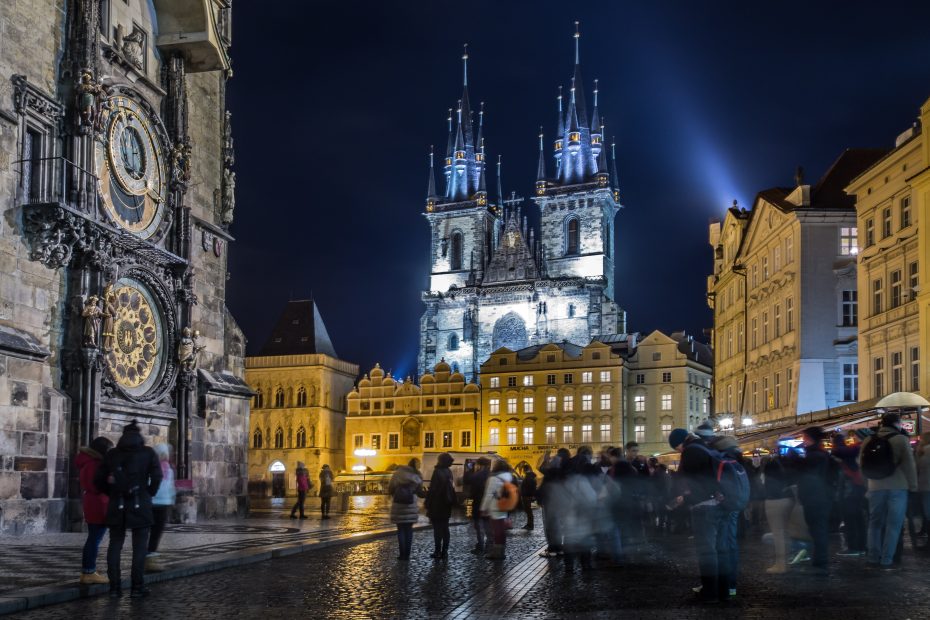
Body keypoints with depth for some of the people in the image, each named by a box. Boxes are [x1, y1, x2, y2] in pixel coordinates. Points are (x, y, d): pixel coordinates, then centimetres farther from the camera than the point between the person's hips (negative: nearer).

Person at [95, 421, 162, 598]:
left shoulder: (112, 454, 8)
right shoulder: (148, 453, 1)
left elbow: (99, 479, 6)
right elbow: (157, 476, -10)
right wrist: (150, 494, 5)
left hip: (117, 505, 2)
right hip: (140, 504, -2)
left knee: (115, 545, 9)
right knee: (139, 546, 3)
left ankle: (114, 586, 6)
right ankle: (137, 587, 2)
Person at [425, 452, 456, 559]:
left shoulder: (438, 472, -15)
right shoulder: (449, 472, 8)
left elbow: (432, 490, -17)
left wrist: (428, 504, -13)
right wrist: (452, 503, 17)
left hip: (437, 506, -7)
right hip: (446, 506, 7)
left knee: (437, 529, -4)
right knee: (445, 528, 10)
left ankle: (438, 551, -4)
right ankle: (445, 551, 12)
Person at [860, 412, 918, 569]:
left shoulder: (869, 440, 7)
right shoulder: (901, 439, -8)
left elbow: (862, 465, 13)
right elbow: (909, 464, -9)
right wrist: (913, 485, 0)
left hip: (875, 487, 4)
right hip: (898, 487, -4)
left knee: (875, 523, 13)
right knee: (893, 525, 0)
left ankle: (873, 558, 12)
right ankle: (886, 561, -3)